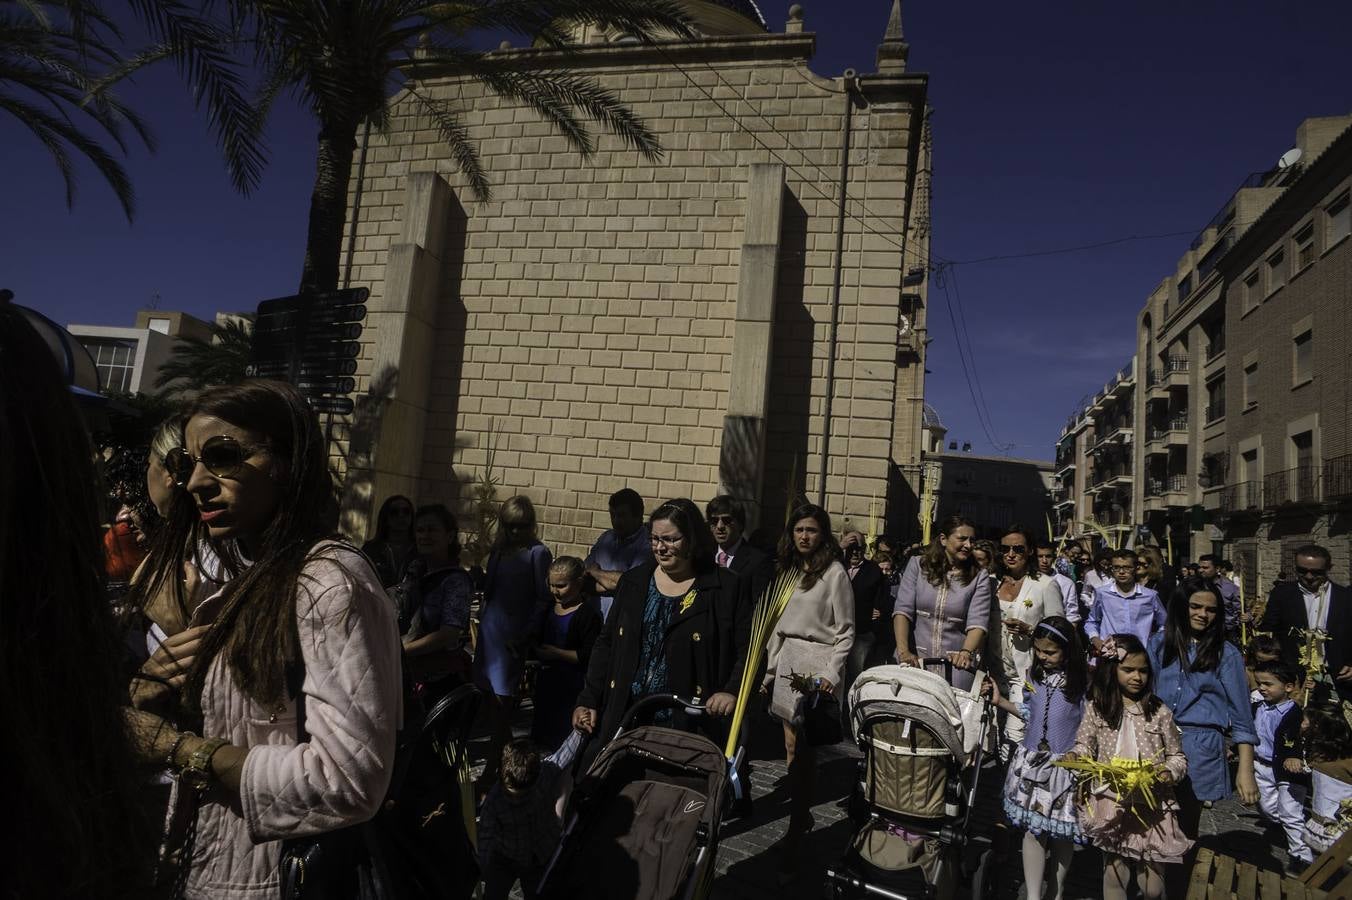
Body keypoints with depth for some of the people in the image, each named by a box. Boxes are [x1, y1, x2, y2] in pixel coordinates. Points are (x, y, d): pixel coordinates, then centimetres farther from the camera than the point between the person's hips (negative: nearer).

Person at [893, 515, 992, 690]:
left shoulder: (979, 578, 2)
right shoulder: (917, 565, 1)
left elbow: (977, 623, -9)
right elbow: (902, 610, -5)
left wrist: (966, 653, -28)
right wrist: (903, 651, -18)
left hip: (955, 662, 0)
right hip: (915, 657, 0)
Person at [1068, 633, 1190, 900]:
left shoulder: (1159, 711, -2)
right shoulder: (1097, 708, 0)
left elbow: (1178, 757, 5)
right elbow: (1085, 745, 8)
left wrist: (1169, 772, -15)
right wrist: (1075, 756, -13)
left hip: (1151, 805, 0)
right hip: (1111, 804, 1)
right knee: (1114, 874, 11)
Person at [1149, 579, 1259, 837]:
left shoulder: (1225, 654, 0)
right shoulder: (1159, 644, 6)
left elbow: (1241, 714, -1)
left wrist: (1246, 770, -5)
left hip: (1201, 747, -2)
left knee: (1187, 825, 9)